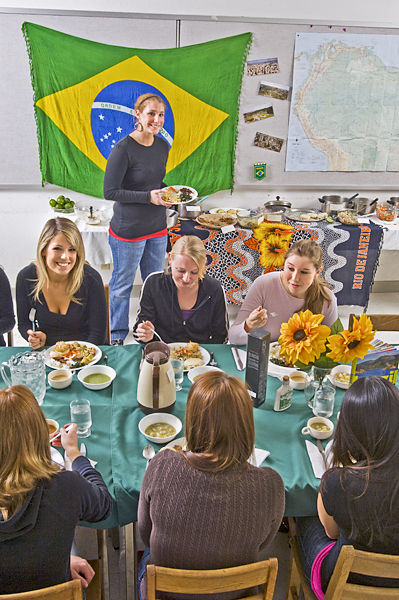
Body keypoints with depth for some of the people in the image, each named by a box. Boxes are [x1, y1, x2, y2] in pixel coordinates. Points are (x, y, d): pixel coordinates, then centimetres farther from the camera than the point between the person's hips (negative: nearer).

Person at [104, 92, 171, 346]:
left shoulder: (163, 146, 5)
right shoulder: (124, 149, -17)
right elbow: (110, 191, -17)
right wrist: (148, 197, -23)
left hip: (157, 228, 7)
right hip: (128, 230, -6)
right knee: (123, 283, 9)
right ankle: (118, 335, 29)